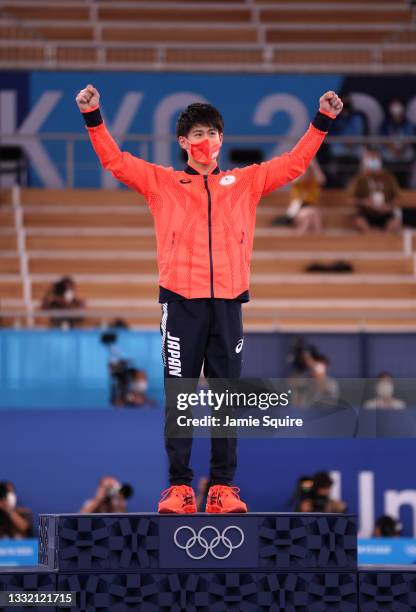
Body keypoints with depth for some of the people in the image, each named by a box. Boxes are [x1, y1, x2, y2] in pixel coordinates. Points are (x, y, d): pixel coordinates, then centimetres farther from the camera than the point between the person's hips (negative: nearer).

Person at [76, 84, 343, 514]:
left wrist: (322, 121, 4)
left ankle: (223, 486, 5)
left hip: (228, 301, 1)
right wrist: (93, 117, -8)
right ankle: (179, 486, 0)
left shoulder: (246, 182, 13)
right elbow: (115, 161, 3)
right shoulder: (161, 182, 9)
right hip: (181, 300, -1)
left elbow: (294, 163, 12)